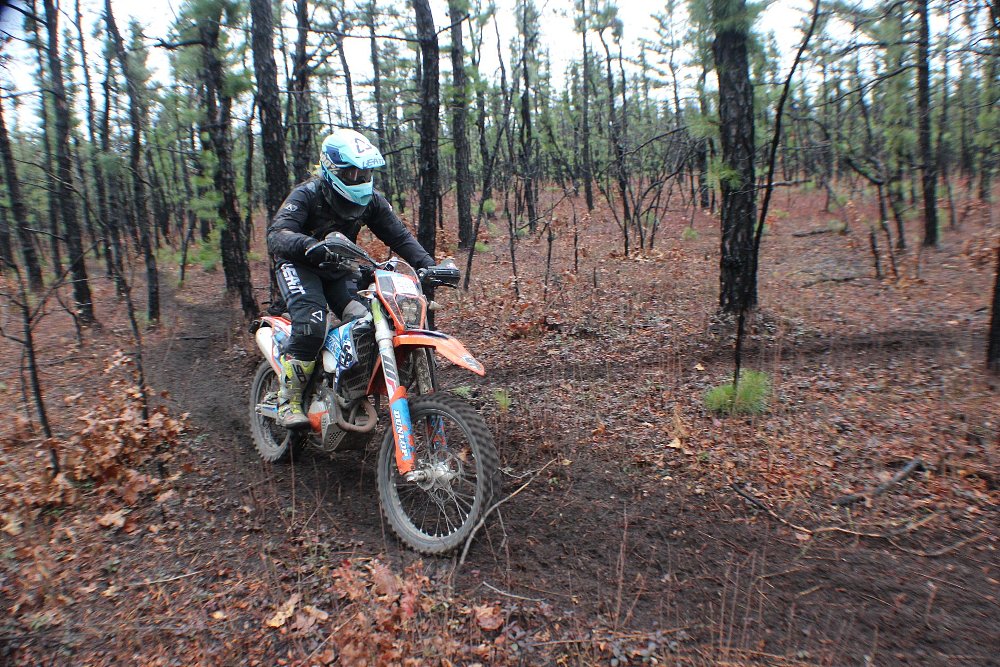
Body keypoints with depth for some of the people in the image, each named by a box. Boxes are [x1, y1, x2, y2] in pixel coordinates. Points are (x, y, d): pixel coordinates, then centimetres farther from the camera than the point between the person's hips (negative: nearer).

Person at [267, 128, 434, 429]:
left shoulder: (371, 200, -5)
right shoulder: (307, 194, -20)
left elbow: (399, 235, -7)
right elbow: (276, 235, -33)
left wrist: (426, 264, -24)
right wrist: (310, 246, -55)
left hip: (339, 270, 5)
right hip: (299, 265, -5)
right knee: (310, 323, -31)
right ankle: (288, 401, -20)